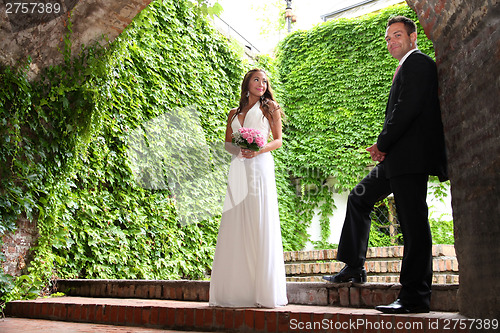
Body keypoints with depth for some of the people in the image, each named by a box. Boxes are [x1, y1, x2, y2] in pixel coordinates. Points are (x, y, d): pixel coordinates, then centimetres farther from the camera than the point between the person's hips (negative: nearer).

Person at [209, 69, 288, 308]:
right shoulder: (234, 113, 23)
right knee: (234, 225, -3)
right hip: (238, 169, 3)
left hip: (260, 166, -3)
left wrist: (259, 149, -11)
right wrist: (238, 147, -4)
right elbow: (227, 143, 19)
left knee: (260, 225, -9)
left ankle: (263, 291, -6)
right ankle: (234, 290, 1)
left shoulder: (270, 108, 14)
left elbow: (278, 140, 8)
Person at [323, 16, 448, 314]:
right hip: (397, 158, 11)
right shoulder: (406, 68, 25)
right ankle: (354, 267, 21)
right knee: (359, 198, 16)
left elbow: (408, 107, -18)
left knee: (414, 224, -7)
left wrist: (383, 144, -11)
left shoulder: (418, 63, -5)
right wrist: (384, 149, 7)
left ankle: (415, 297, -1)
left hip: (410, 156, -11)